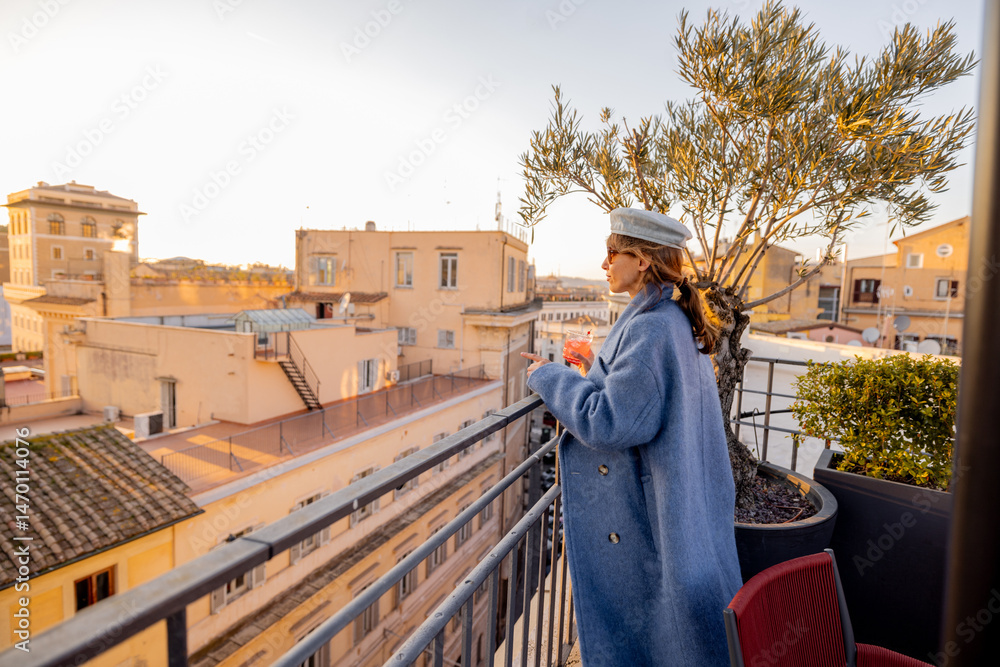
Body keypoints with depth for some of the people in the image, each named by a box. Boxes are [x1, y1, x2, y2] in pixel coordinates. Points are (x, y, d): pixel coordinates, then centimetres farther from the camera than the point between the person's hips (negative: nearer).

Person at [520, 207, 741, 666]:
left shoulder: (649, 328, -27)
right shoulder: (677, 321, 4)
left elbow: (609, 423, -28)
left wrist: (549, 378, -17)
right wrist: (598, 370, 14)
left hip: (646, 517, -9)